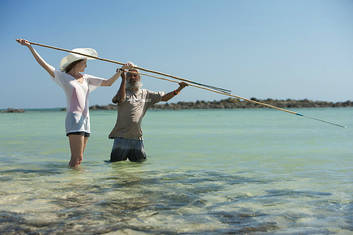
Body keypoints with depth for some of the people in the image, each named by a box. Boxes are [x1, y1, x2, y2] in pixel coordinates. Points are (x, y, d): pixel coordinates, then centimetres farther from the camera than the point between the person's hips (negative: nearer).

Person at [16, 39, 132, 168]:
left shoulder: (86, 78, 19)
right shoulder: (63, 76, 4)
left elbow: (108, 82, 18)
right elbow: (44, 64, -3)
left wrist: (121, 70, 9)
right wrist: (30, 47, -8)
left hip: (85, 119, 6)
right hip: (73, 118, -6)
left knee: (79, 158, 5)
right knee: (77, 158, -15)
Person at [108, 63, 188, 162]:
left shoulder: (145, 93, 13)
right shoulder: (123, 91, 2)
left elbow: (164, 97, 14)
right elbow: (121, 99, -21)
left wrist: (179, 89, 2)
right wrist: (123, 79, -18)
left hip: (137, 137, 4)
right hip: (122, 136, -4)